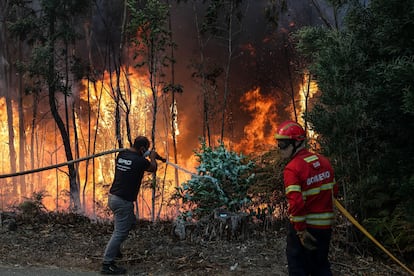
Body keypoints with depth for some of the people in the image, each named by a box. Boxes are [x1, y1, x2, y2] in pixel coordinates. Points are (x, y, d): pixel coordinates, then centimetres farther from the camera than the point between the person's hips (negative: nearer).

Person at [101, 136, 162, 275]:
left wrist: (148, 157, 27)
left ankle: (114, 248, 32)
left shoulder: (121, 155, 4)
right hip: (123, 201, -9)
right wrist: (152, 157, 23)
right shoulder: (140, 161, -16)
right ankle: (107, 264, 1)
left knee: (130, 222, 27)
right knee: (120, 233, -2)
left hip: (113, 196, 9)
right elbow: (153, 168, 5)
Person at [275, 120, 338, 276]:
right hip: (325, 226, 7)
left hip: (304, 227, -7)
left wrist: (301, 231, -19)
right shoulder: (323, 161, 3)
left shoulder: (292, 169, -20)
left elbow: (296, 203, -26)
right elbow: (333, 190, 11)